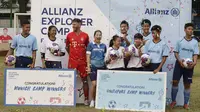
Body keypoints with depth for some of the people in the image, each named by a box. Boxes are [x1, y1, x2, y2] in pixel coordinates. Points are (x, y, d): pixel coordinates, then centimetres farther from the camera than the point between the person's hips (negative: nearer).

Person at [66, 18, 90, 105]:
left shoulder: (85, 35, 2)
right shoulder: (69, 35, 4)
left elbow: (87, 48, 11)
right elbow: (67, 47, 16)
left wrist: (82, 55, 6)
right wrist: (72, 54, 11)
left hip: (83, 61, 0)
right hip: (72, 61, 1)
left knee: (85, 80, 4)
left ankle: (86, 99, 10)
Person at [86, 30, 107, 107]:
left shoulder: (103, 46, 11)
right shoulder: (90, 45, 2)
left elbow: (106, 57, 15)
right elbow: (88, 56, 0)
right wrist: (88, 67, -7)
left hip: (102, 67, 3)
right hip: (93, 67, -3)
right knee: (94, 84, -8)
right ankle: (92, 100, 6)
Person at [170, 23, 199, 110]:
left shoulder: (195, 42, 4)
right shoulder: (180, 41, 1)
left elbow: (195, 54, 1)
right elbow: (176, 53, 4)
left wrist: (194, 62, -19)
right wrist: (180, 60, -13)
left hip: (189, 65, 1)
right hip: (179, 64, -1)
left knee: (187, 84, 6)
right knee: (175, 82, -1)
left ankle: (186, 103, 16)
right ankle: (173, 101, 15)